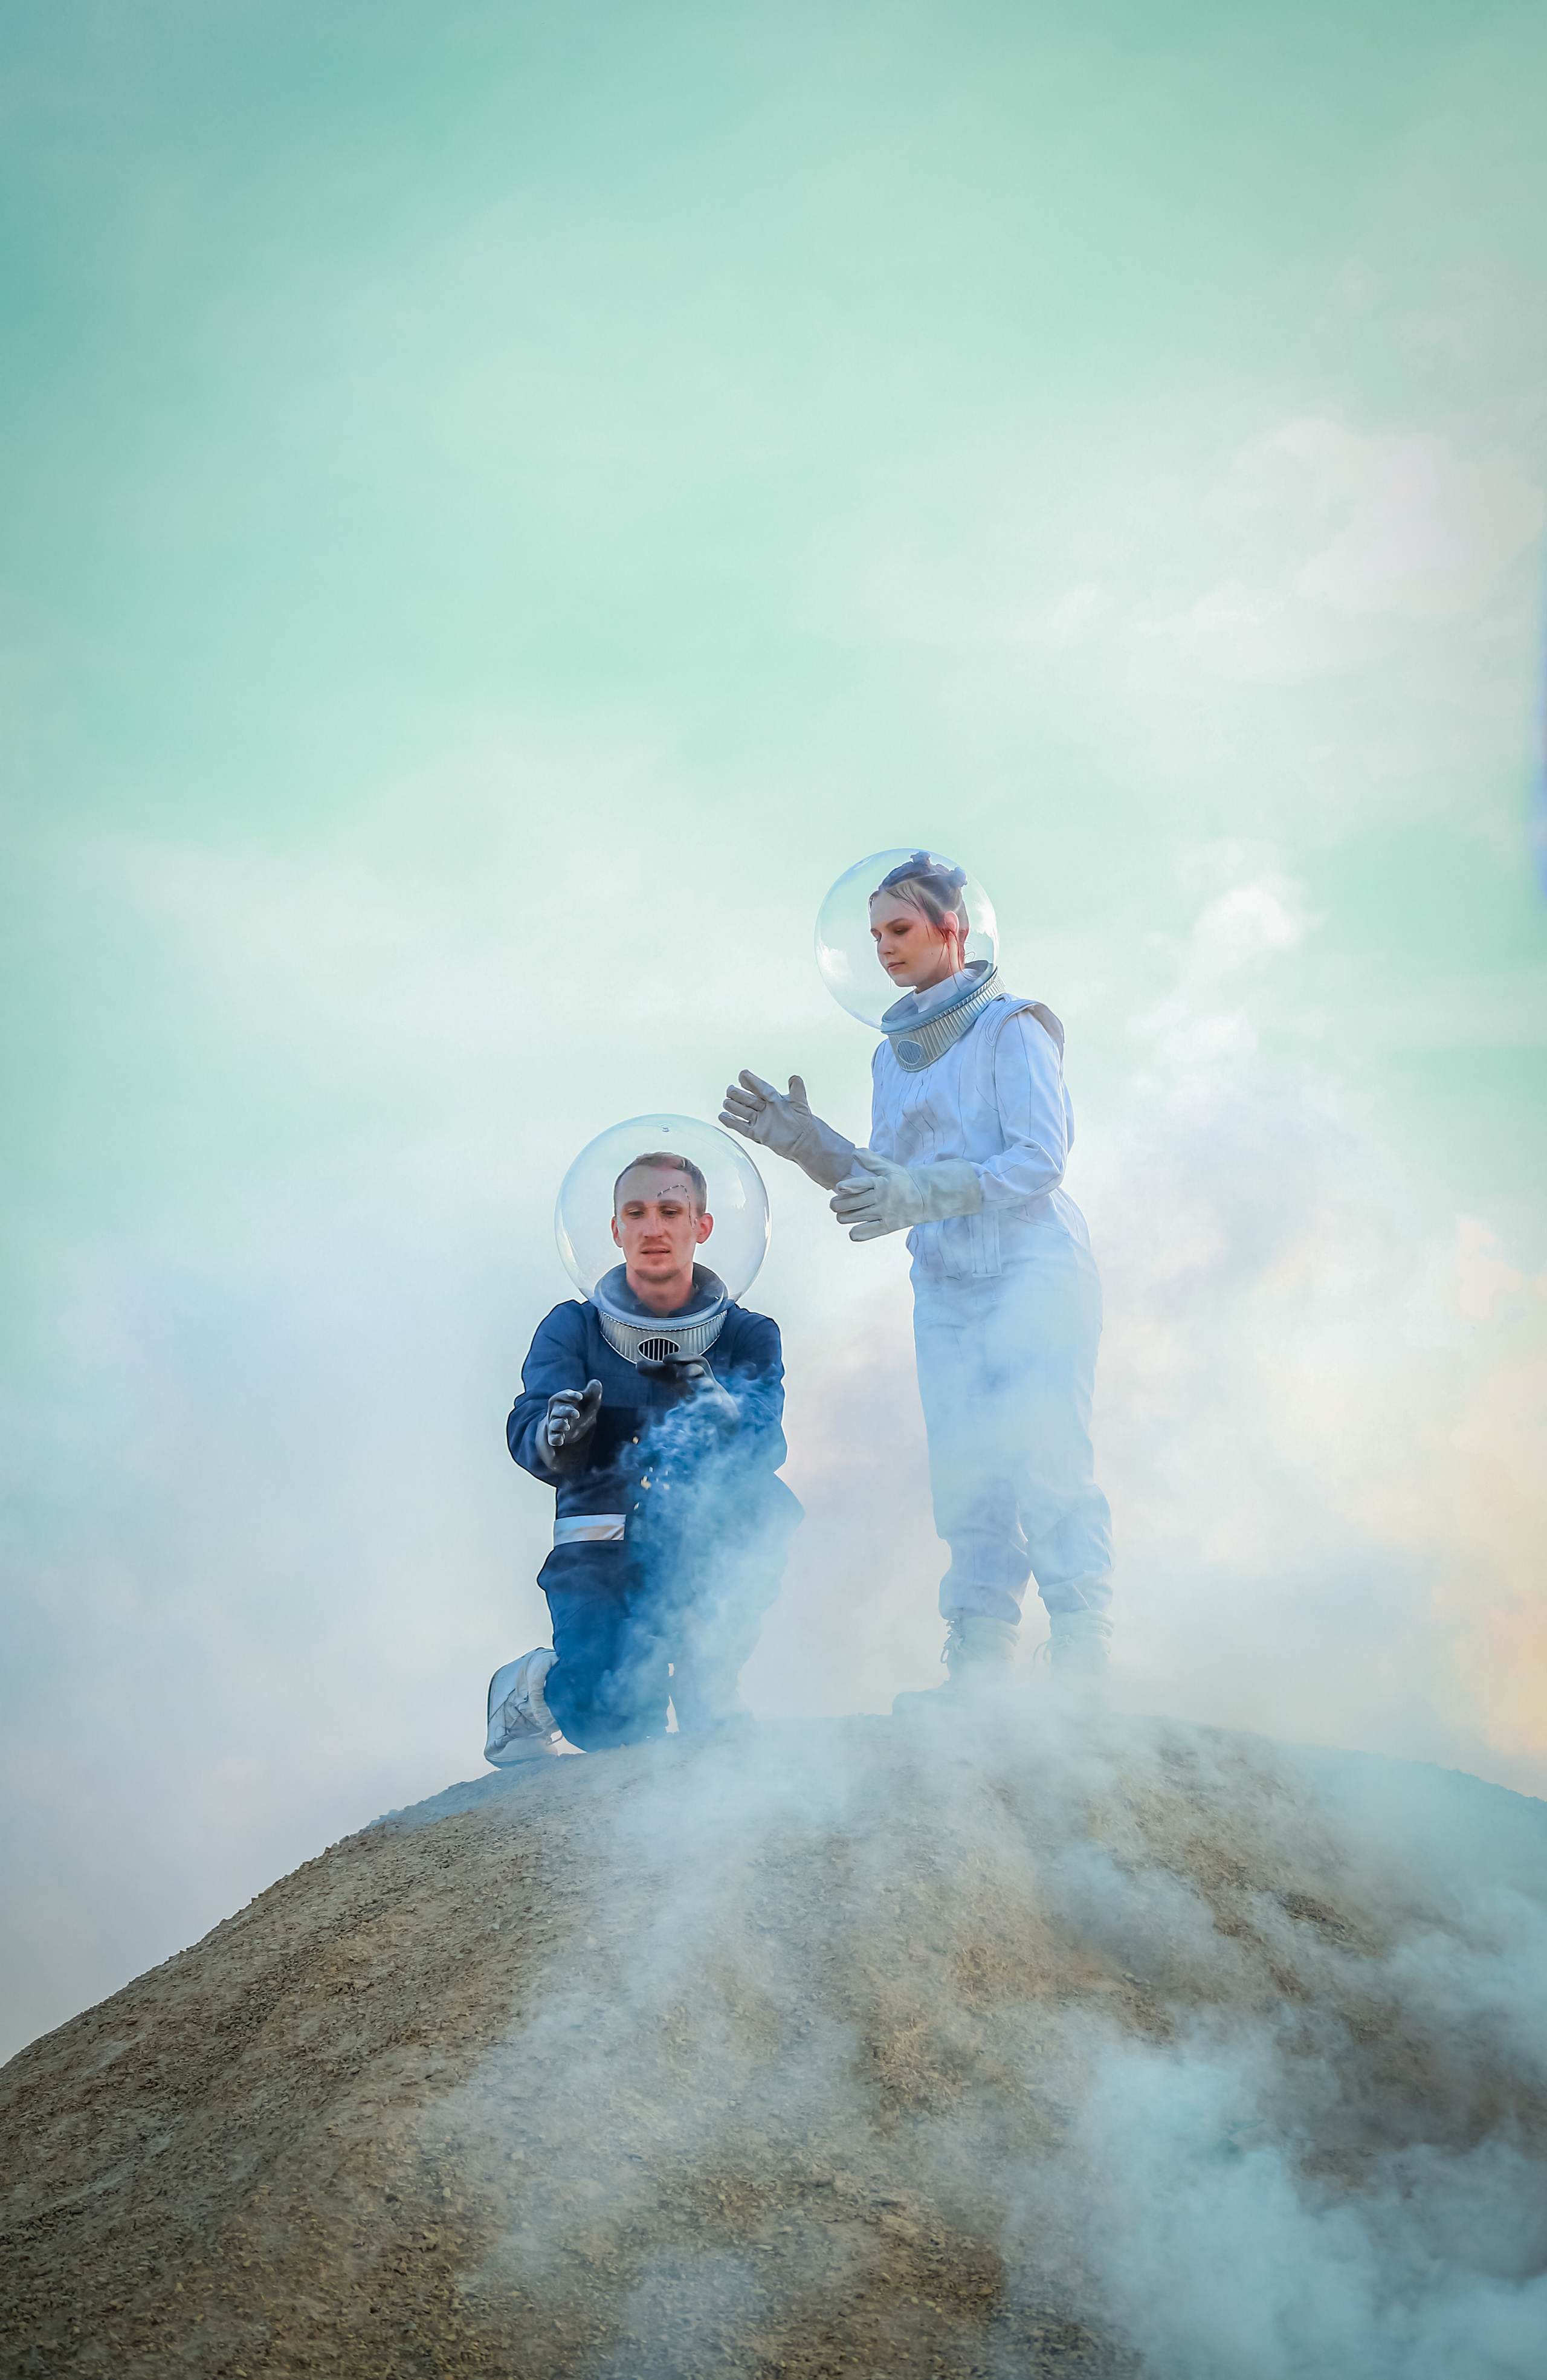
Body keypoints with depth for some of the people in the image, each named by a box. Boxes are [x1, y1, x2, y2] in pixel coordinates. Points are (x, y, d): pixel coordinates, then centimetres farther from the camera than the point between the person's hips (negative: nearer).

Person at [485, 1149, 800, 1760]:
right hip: (602, 1549, -1)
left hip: (704, 1554, 1)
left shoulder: (748, 1337, 6)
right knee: (616, 1724, -25)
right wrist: (556, 1436, -35)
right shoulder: (571, 1330, 5)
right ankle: (535, 1687, 12)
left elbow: (764, 1445, -12)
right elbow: (528, 1436, -10)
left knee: (767, 1505, -32)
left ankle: (705, 1679, -8)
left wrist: (720, 1409, -35)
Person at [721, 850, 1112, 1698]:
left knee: (1048, 1466, -11)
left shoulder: (1010, 1027, -4)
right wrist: (805, 1142, 0)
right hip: (943, 1291, 6)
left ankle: (1082, 1667, -7)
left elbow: (1039, 1158, -13)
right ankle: (976, 1672, 6)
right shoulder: (893, 1055, 16)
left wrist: (922, 1194, -23)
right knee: (966, 1483, 3)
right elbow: (887, 1182, 15)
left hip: (1032, 1270, -6)